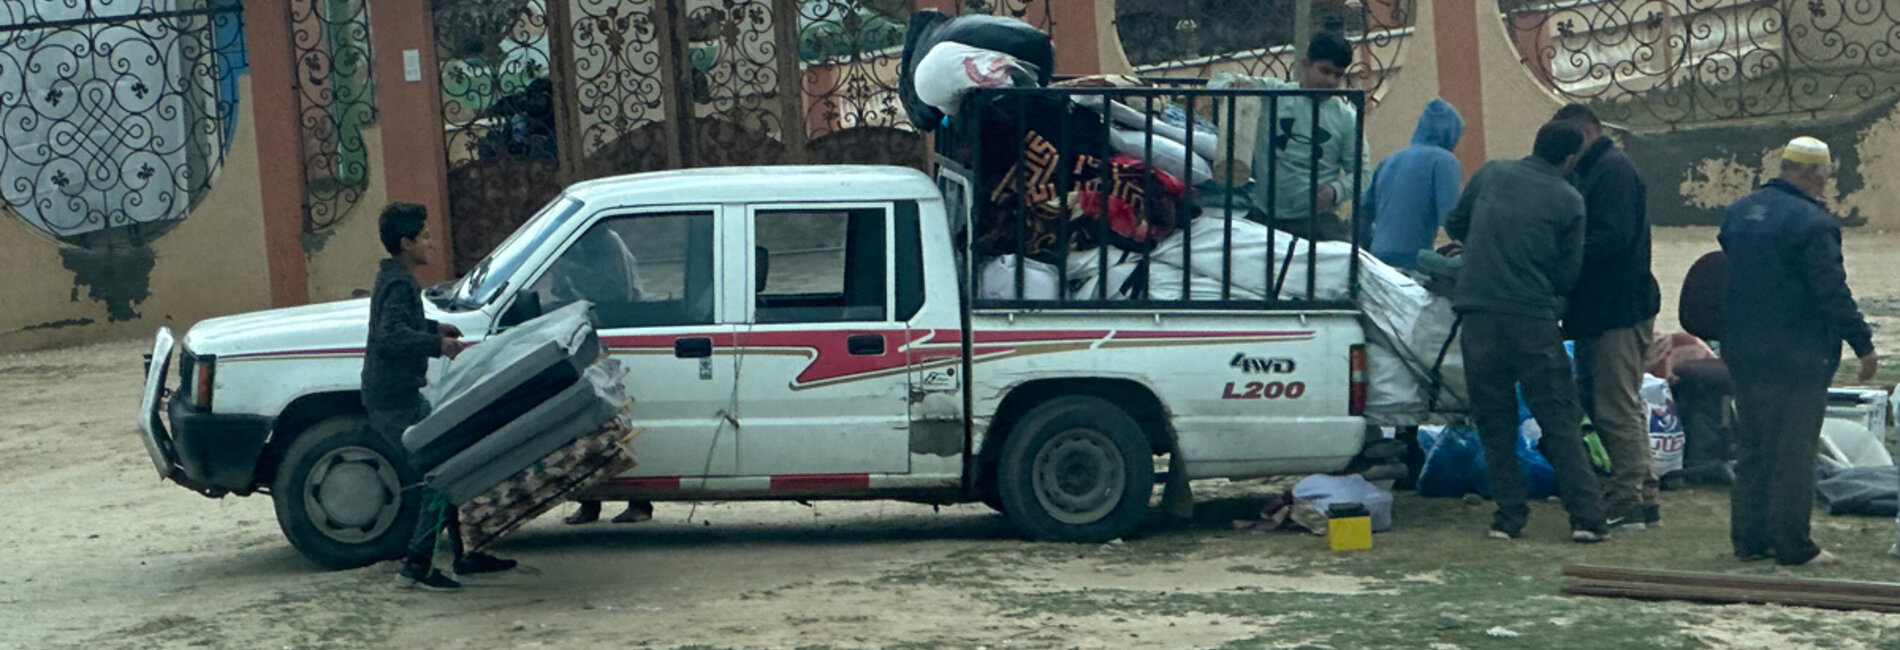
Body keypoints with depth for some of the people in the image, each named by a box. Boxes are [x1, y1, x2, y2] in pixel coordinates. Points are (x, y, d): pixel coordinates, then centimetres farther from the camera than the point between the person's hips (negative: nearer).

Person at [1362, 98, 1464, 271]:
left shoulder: (1389, 161, 17)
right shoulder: (1443, 160, -3)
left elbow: (1363, 214, 21)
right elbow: (1449, 218, -14)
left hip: (1378, 257, 7)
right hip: (1413, 262, -7)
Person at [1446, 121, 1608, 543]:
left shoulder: (1491, 174, 8)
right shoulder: (1568, 201, 1)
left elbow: (1454, 225, 20)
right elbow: (1568, 274, 4)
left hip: (1478, 314, 2)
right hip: (1533, 318, -2)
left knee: (1494, 421, 10)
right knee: (1560, 422, 4)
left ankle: (1509, 515, 10)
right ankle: (1585, 516, 1)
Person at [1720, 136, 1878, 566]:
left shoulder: (1739, 212, 9)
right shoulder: (1811, 223, -17)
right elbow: (1833, 292, -17)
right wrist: (1864, 345, -11)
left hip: (1743, 354, 8)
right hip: (1795, 358, -8)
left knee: (1751, 450, 14)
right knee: (1793, 453, -1)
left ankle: (1749, 539, 18)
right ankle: (1791, 545, 3)